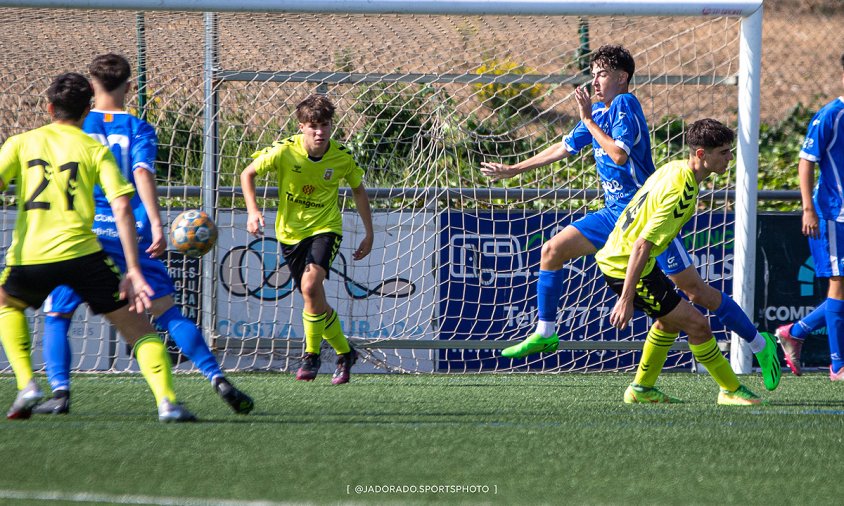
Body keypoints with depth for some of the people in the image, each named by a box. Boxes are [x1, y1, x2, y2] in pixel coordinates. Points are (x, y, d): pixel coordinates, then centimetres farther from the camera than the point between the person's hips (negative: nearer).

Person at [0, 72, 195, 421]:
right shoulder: (96, 150, 9)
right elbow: (122, 209, -1)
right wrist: (133, 271, -2)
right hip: (80, 251, -1)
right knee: (137, 327, 9)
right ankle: (166, 400, -11)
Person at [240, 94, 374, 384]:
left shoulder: (342, 158, -12)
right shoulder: (285, 151, -16)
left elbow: (358, 189, 8)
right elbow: (248, 174, -3)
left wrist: (369, 232, 8)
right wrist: (253, 211, -17)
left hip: (325, 228, -2)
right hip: (290, 232, 2)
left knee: (310, 285, -27)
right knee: (316, 303, 7)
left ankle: (312, 355, -11)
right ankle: (344, 353, 30)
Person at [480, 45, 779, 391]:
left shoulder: (625, 105, -13)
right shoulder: (598, 112, 12)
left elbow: (619, 154, -26)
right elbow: (565, 148, 24)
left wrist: (589, 120, -18)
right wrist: (512, 170, 28)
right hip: (615, 213, 9)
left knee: (694, 290, -10)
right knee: (553, 250, 2)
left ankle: (760, 343, -1)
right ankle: (545, 333, 9)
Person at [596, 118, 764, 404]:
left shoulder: (675, 168, 4)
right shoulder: (682, 192, -26)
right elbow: (642, 246, -29)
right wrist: (626, 300, -29)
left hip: (615, 255, 10)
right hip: (627, 266, -10)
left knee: (670, 320, 26)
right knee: (697, 324, -7)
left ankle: (642, 388, 33)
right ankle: (730, 390, 5)